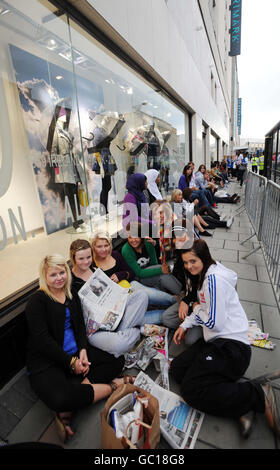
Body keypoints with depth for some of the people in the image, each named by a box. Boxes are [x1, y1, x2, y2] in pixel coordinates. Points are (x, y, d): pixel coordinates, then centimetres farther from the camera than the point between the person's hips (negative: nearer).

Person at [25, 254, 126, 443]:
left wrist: (83, 351, -10)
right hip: (46, 361, -6)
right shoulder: (37, 300, -9)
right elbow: (42, 340, -15)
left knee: (117, 360, -9)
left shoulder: (72, 296, 10)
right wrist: (71, 362, -15)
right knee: (60, 398, -35)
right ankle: (111, 386, -12)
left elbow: (80, 326, 8)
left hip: (76, 353, 6)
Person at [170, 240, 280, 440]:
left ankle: (259, 396, -3)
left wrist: (196, 311, -2)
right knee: (177, 369, 3)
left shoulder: (215, 279, -21)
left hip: (231, 347, -10)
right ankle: (238, 400, 1)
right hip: (217, 341, 10)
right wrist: (185, 325, 9)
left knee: (190, 390, -11)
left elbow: (214, 322, -20)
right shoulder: (204, 276, 11)